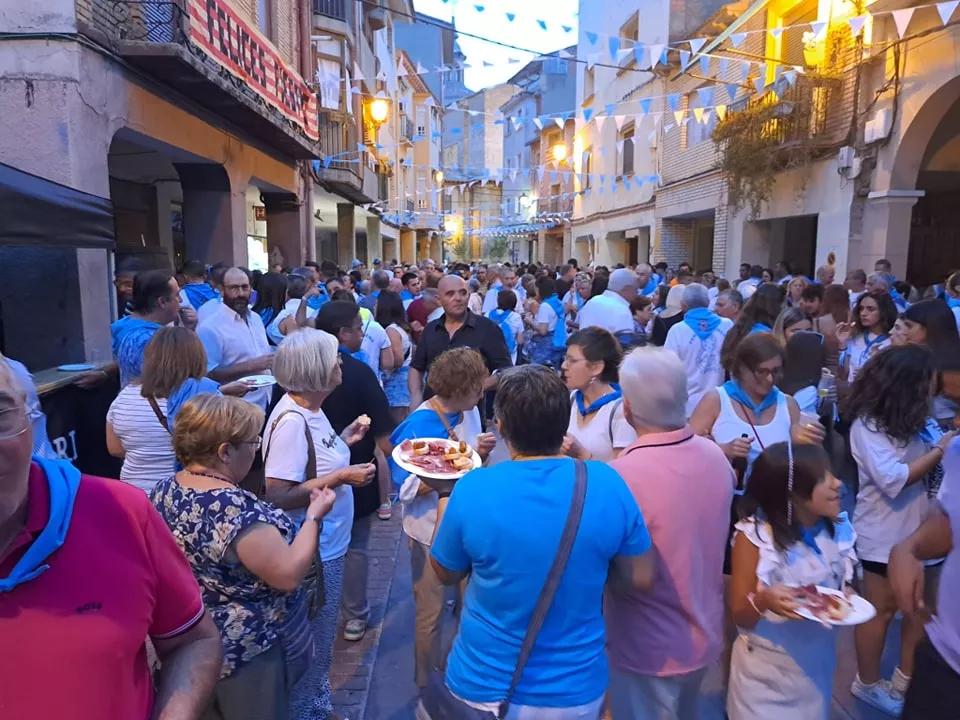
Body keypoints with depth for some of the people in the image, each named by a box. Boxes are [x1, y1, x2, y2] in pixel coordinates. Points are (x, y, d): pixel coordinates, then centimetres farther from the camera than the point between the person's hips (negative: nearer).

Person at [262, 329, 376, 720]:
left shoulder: (310, 409, 3)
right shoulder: (292, 420, -26)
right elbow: (279, 495, -28)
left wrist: (343, 441, 4)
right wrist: (342, 477, -26)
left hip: (326, 545, 9)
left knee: (319, 641, 26)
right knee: (311, 647, 12)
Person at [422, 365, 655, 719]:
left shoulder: (472, 489, -22)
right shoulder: (607, 484, -18)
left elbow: (446, 574, -4)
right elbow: (642, 579, -5)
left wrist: (444, 508, 11)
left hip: (484, 690, -1)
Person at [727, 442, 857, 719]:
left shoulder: (839, 530, -8)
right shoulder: (754, 536, -21)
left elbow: (843, 586, 10)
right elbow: (740, 616, -14)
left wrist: (848, 600, -13)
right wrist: (762, 601, -35)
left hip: (817, 663, 4)